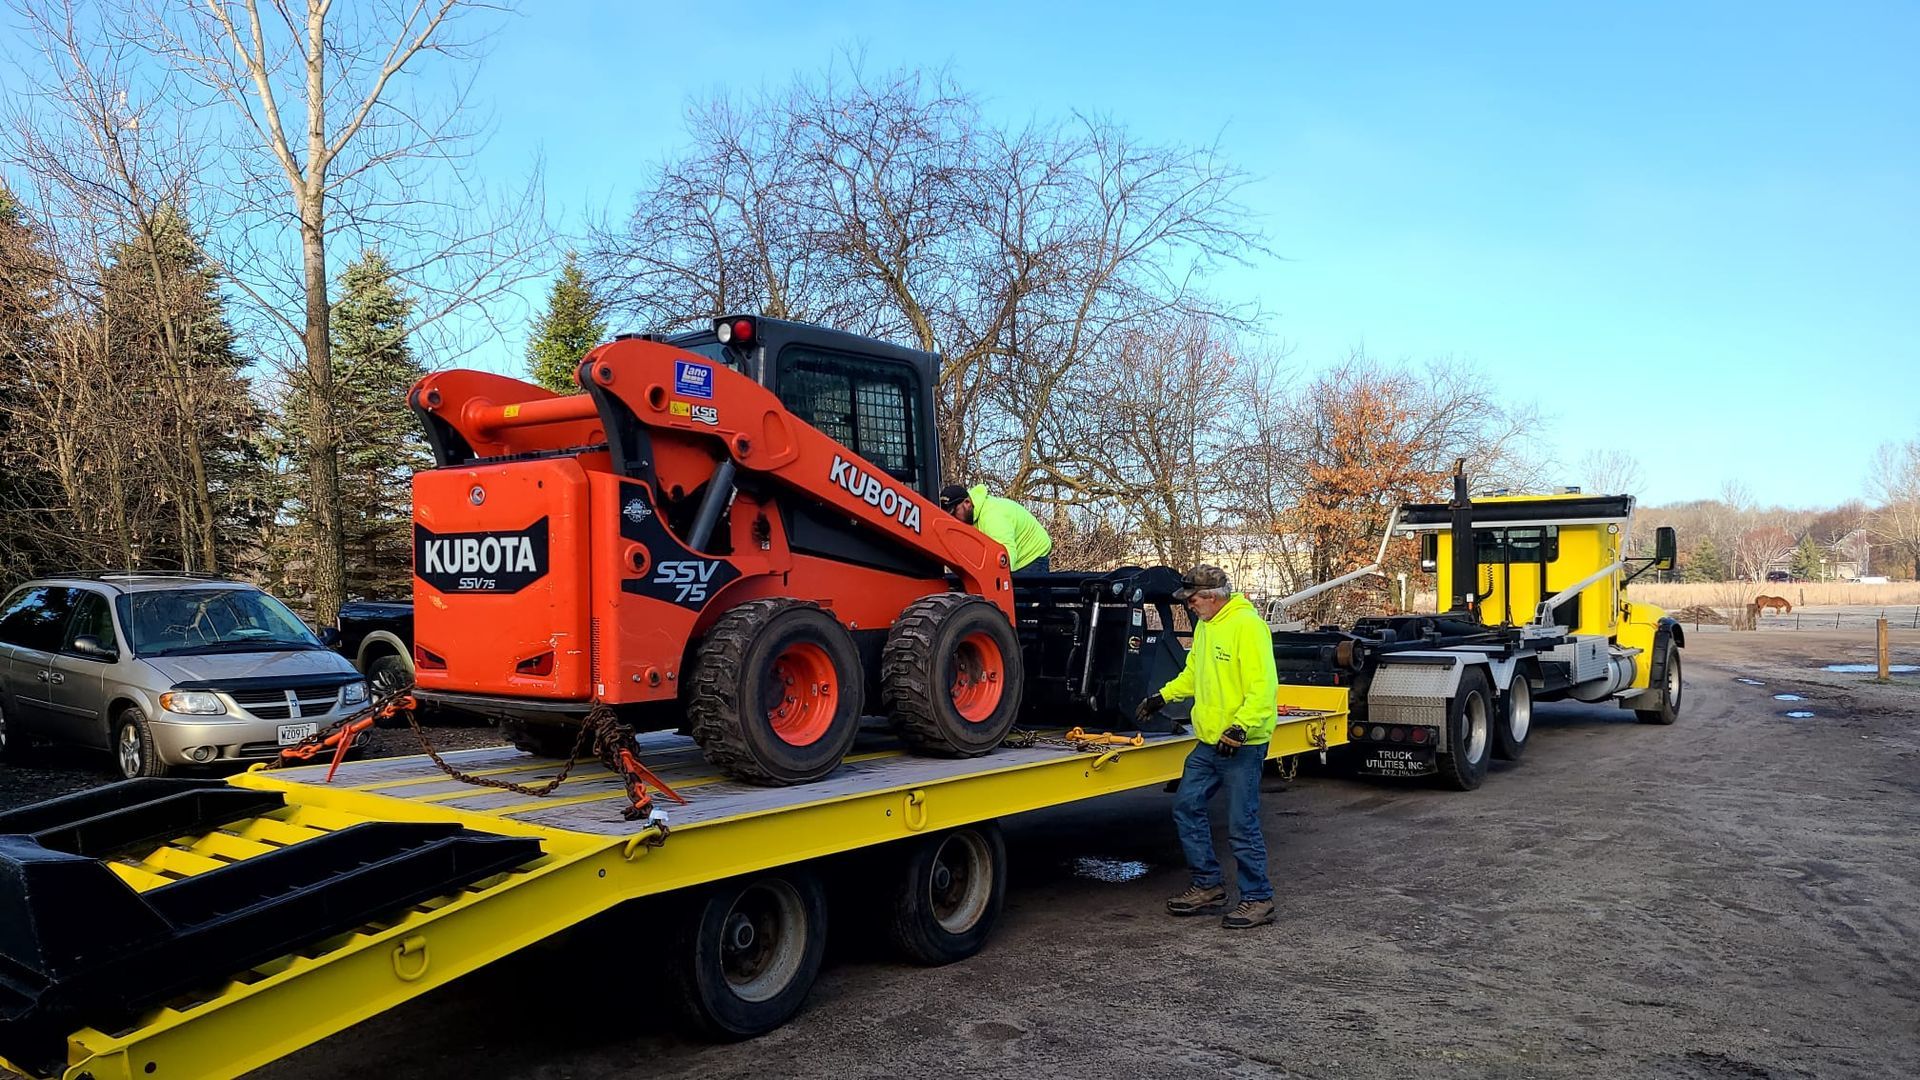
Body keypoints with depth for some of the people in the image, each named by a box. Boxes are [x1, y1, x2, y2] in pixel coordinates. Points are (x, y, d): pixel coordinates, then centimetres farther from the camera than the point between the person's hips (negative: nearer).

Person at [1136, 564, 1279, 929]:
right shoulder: (1205, 625, 13)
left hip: (1243, 745, -9)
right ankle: (1209, 886, 22)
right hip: (1209, 741, 10)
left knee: (1242, 824, -3)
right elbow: (1193, 673, 27)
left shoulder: (1247, 625, -16)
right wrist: (1163, 696, 18)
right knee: (1186, 807, 10)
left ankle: (1258, 899, 11)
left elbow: (1263, 686, -22)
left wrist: (1240, 727, -28)